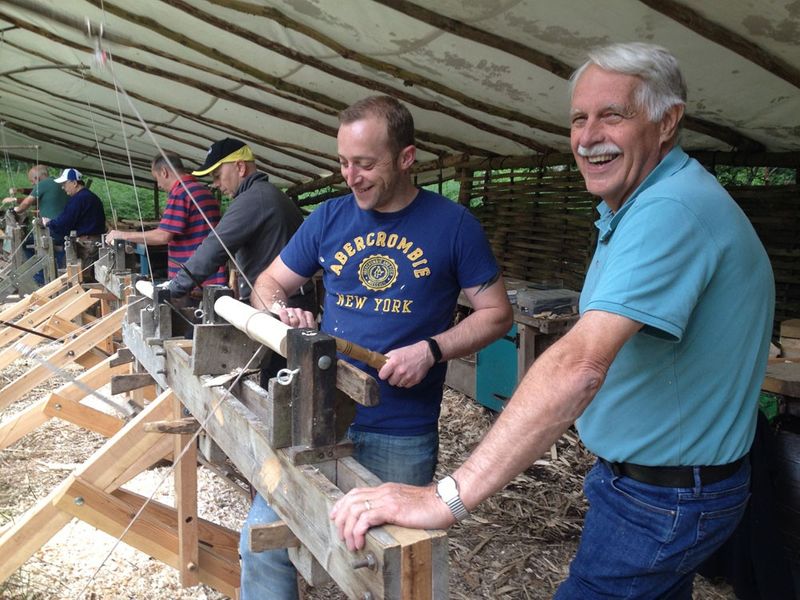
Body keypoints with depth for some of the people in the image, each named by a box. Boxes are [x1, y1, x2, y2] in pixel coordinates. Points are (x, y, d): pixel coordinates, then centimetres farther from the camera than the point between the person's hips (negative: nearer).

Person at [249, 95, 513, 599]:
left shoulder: (452, 224, -4)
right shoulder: (330, 217, 4)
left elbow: (496, 313, 0)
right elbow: (269, 284, 13)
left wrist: (432, 349, -16)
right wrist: (282, 314, -10)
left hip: (403, 436, -2)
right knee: (264, 544, 3)